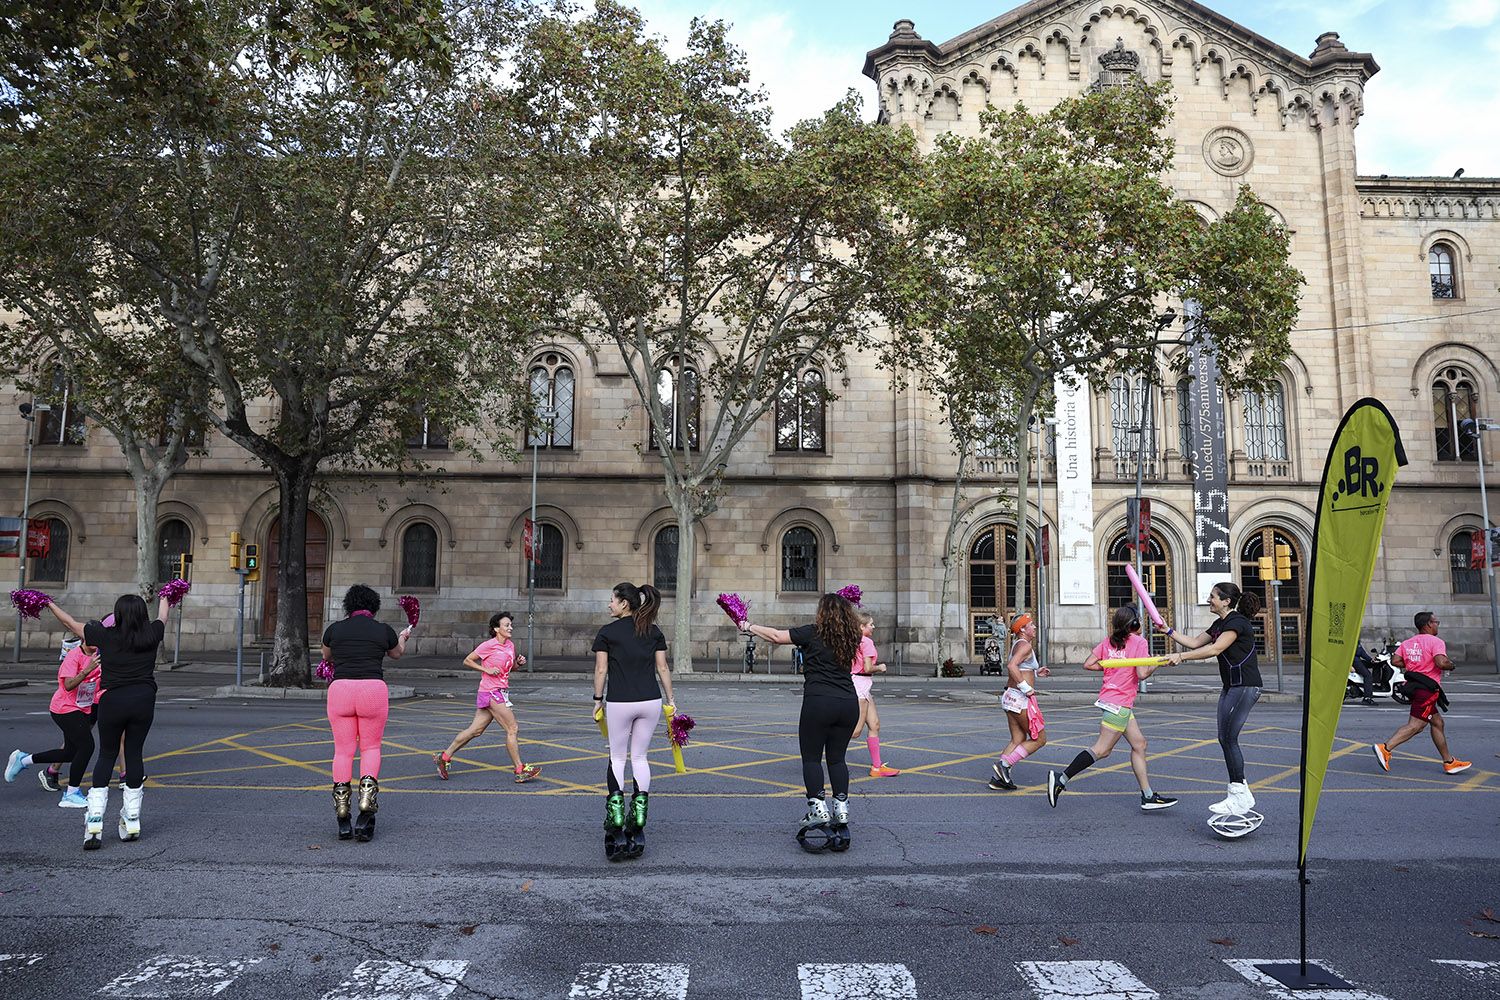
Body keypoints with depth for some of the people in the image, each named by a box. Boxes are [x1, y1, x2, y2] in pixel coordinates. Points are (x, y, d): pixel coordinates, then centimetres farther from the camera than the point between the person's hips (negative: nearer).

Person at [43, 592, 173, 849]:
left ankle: (94, 821, 5)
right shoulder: (152, 634, 1)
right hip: (144, 701, 1)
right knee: (134, 754, 10)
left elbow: (70, 623, 12)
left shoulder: (105, 636, -4)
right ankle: (132, 823, 15)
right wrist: (165, 597, 46)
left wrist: (50, 605, 28)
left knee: (106, 756, 11)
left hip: (112, 702, -1)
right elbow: (162, 616, 24)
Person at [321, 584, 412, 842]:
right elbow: (397, 654, 28)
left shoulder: (334, 629, 10)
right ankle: (367, 803, -6)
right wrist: (403, 637, 48)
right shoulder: (384, 630, 7)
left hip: (340, 689, 1)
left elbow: (326, 657, 29)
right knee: (371, 748, 12)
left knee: (343, 751, 7)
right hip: (373, 689, -1)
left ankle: (343, 822, 6)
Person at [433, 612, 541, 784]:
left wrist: (519, 662, 4)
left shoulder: (510, 645, 10)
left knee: (475, 730, 11)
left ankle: (444, 757, 21)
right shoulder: (489, 645, -11)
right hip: (492, 693, -8)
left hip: (501, 691, 8)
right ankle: (520, 770, -1)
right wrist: (487, 669, -15)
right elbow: (467, 661, -4)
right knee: (513, 729, -7)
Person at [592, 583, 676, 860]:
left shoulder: (607, 633, -3)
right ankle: (639, 811, 8)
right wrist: (670, 699, 12)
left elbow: (601, 670, -3)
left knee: (617, 757, 11)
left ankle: (615, 806, -2)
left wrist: (598, 700, 7)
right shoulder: (654, 632, 6)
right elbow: (662, 668, 6)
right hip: (650, 702, 3)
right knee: (640, 756, 13)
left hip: (619, 703, -3)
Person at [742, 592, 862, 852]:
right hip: (849, 703, 5)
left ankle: (818, 808, 3)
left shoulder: (813, 633, -4)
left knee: (811, 758, 7)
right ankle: (841, 808, 11)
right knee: (837, 758, 14)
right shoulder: (850, 638, 8)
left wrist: (749, 627, 14)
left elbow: (777, 636, 1)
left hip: (818, 702, -5)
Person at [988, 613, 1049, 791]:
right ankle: (1004, 764, -4)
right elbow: (1011, 666, -28)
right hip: (1021, 698, -9)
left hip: (1011, 696, 9)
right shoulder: (1025, 645, -13)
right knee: (1039, 739, 2)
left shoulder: (1017, 644, 16)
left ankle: (998, 779, 8)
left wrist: (1035, 672, 19)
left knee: (1018, 740, 12)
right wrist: (1026, 688, -23)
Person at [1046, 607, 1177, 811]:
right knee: (1101, 750, -6)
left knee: (1139, 744, 13)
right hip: (1119, 703, -8)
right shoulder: (1139, 642, -8)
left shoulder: (1109, 642, 9)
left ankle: (1148, 797, 15)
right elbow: (1142, 674, -16)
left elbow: (1088, 664, 4)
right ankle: (1061, 779, -9)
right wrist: (1154, 664, 2)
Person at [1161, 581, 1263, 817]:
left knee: (1229, 738, -10)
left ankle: (1240, 798, -4)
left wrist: (1181, 656, -29)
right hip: (1230, 687, 10)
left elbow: (1215, 649, -25)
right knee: (1225, 739, 7)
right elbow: (1195, 642, 20)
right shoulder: (1220, 624, 15)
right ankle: (1241, 795, 13)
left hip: (1245, 687, -10)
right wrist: (1168, 630, 15)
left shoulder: (1237, 622, -15)